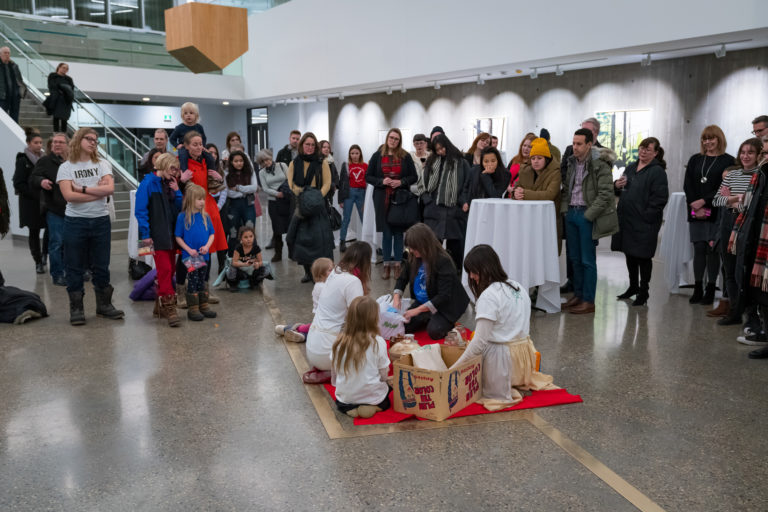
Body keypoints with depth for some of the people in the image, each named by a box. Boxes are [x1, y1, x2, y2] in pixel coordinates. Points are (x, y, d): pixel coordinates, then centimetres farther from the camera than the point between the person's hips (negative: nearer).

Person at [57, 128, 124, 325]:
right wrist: (98, 191, -11)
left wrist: (83, 188, -12)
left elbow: (110, 189, -10)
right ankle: (76, 309, 11)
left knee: (101, 266, 10)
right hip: (75, 222, -2)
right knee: (75, 268, 3)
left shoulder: (103, 165, 6)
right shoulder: (66, 167, 0)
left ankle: (104, 304, 21)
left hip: (101, 220, 2)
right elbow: (69, 196, -13)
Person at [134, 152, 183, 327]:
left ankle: (160, 306, 21)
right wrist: (145, 234, -14)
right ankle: (169, 308, -9)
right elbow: (140, 210, -10)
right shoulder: (148, 183, -7)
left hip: (171, 234, 7)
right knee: (165, 270, -11)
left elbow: (179, 208, 14)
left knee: (169, 270, 10)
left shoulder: (170, 184, 15)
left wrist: (176, 191, 0)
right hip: (157, 236, -7)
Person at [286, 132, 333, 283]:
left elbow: (327, 184, -1)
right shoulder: (294, 163, 11)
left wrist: (316, 198, -14)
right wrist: (303, 197, -14)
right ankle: (307, 272, 13)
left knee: (319, 238, -10)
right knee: (301, 238, 2)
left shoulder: (322, 163, 4)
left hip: (318, 207, -3)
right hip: (301, 206, 3)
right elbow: (290, 184, 3)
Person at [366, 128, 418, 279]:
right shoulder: (377, 156, 5)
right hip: (382, 198, 0)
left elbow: (413, 177, 5)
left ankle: (397, 263, 13)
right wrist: (381, 181, -12)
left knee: (398, 231, 4)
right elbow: (368, 176, 5)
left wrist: (401, 182, -13)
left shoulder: (405, 157, 4)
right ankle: (386, 264, 14)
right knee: (386, 232, 5)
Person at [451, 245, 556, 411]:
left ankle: (504, 391, -2)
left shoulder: (488, 296, -18)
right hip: (525, 355, 9)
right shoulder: (518, 287, 9)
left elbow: (480, 342, -22)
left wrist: (454, 368, -18)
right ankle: (522, 381, 13)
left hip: (501, 356, -9)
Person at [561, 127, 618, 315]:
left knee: (587, 260, -2)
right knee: (574, 257, 12)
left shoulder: (600, 165, -9)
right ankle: (577, 294, 23)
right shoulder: (572, 163, 12)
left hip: (587, 216, -7)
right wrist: (564, 209, 8)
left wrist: (588, 215, -16)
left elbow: (605, 194, -13)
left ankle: (588, 301, 5)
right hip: (571, 214, 7)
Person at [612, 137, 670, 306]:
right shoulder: (631, 167, 13)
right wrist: (617, 185, -1)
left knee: (643, 256, 1)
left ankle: (643, 291, 14)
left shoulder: (657, 171, -9)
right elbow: (622, 191, 21)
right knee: (629, 254, 16)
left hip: (644, 222, -7)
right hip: (626, 219, 7)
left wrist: (646, 215, -19)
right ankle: (633, 286, 32)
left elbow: (660, 198, -16)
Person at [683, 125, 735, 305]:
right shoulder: (695, 159, 13)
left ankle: (710, 290, 7)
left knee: (713, 250, 0)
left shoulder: (728, 161, 1)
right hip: (696, 213, 3)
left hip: (716, 213, -3)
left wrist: (704, 202, -14)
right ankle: (697, 289, 8)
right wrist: (695, 207, -6)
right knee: (699, 249, 3)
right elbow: (687, 185, 6)